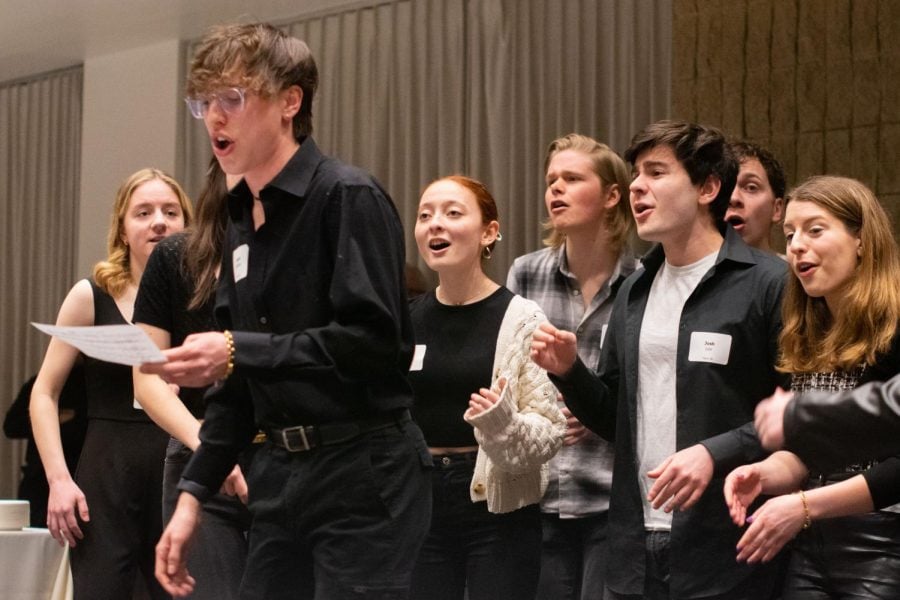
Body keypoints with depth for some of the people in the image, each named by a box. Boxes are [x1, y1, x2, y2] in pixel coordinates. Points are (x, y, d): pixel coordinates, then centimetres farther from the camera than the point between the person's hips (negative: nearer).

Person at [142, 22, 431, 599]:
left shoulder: (348, 197, -10)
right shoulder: (242, 222, 14)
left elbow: (375, 340, -20)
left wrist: (239, 351, -23)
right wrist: (193, 494, 11)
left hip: (364, 474, -8)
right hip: (280, 474, 8)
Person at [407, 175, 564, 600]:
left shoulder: (521, 319, -6)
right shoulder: (405, 320, 6)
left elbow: (549, 432, -8)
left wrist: (503, 423, -26)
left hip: (500, 514, -4)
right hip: (421, 509, 4)